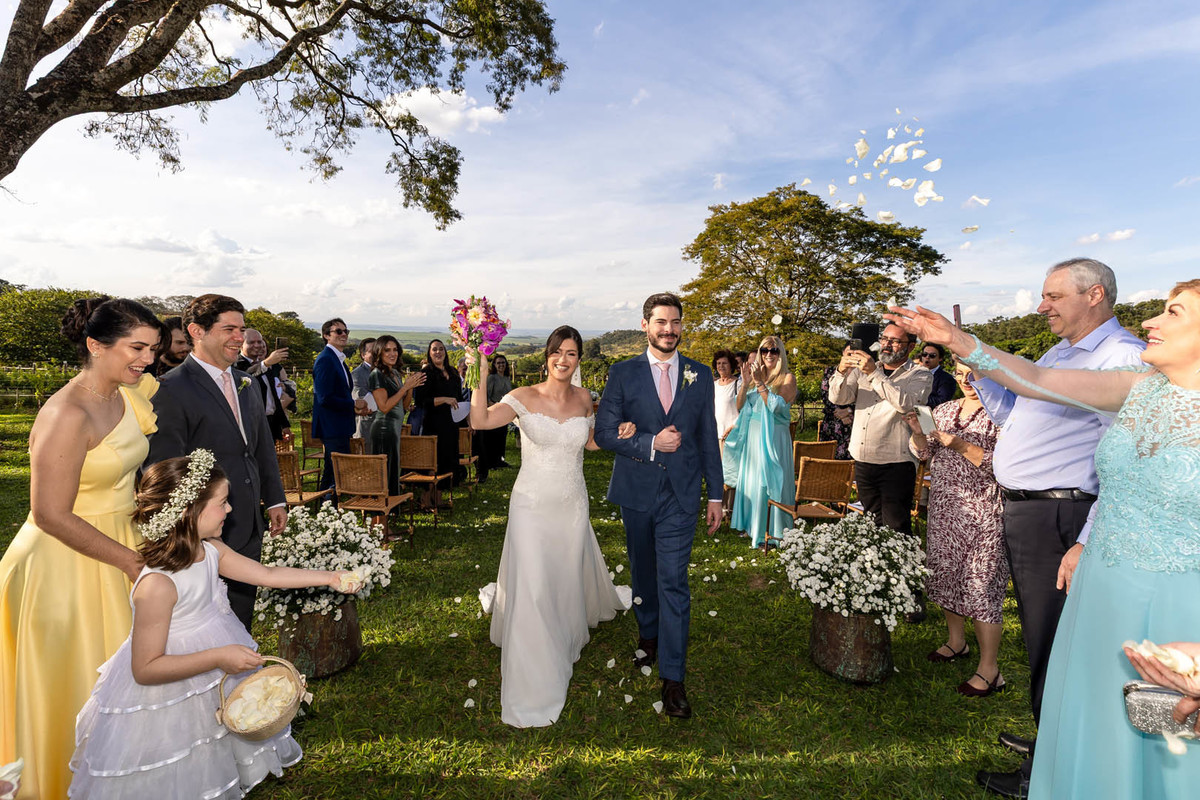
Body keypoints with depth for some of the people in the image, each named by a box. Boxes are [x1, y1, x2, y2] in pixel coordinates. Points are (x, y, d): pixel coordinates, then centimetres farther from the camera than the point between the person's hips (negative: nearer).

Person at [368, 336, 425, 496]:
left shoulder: (396, 373, 13)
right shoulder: (377, 375, -12)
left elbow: (403, 404, 16)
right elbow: (384, 407, -19)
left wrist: (411, 387, 0)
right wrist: (406, 386, -17)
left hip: (395, 427, 9)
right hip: (384, 427, -9)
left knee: (393, 472, 14)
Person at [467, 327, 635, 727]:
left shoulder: (583, 398, 0)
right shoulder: (525, 397, -12)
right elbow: (480, 421, -25)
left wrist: (618, 435, -3)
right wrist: (480, 376, -33)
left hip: (572, 505, 4)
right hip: (532, 505, -3)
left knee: (569, 577, 20)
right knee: (531, 588, -2)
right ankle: (532, 683, 18)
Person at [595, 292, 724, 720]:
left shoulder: (700, 375, 3)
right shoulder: (623, 373, -2)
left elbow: (708, 437, 6)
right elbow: (604, 432, -5)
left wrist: (715, 495, 6)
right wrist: (650, 444, -18)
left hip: (681, 495, 0)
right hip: (636, 491, 1)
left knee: (674, 581, -3)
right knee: (642, 571, 18)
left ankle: (672, 677, 8)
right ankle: (648, 634, 44)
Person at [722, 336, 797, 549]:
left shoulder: (787, 378, -3)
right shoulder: (756, 375, 11)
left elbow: (776, 406, -17)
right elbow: (740, 406, 4)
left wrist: (759, 382, -20)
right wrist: (745, 383, -10)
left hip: (774, 436, -5)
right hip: (753, 435, 5)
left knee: (770, 482, -1)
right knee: (750, 480, 11)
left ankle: (772, 532, 11)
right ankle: (753, 527, 26)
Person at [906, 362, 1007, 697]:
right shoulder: (944, 410, 11)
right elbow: (924, 453, 10)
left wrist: (959, 444, -24)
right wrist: (918, 431, -8)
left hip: (982, 510, -6)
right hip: (943, 505, 6)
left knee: (980, 582, -4)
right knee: (946, 573, 15)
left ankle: (989, 669, 9)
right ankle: (956, 640, 35)